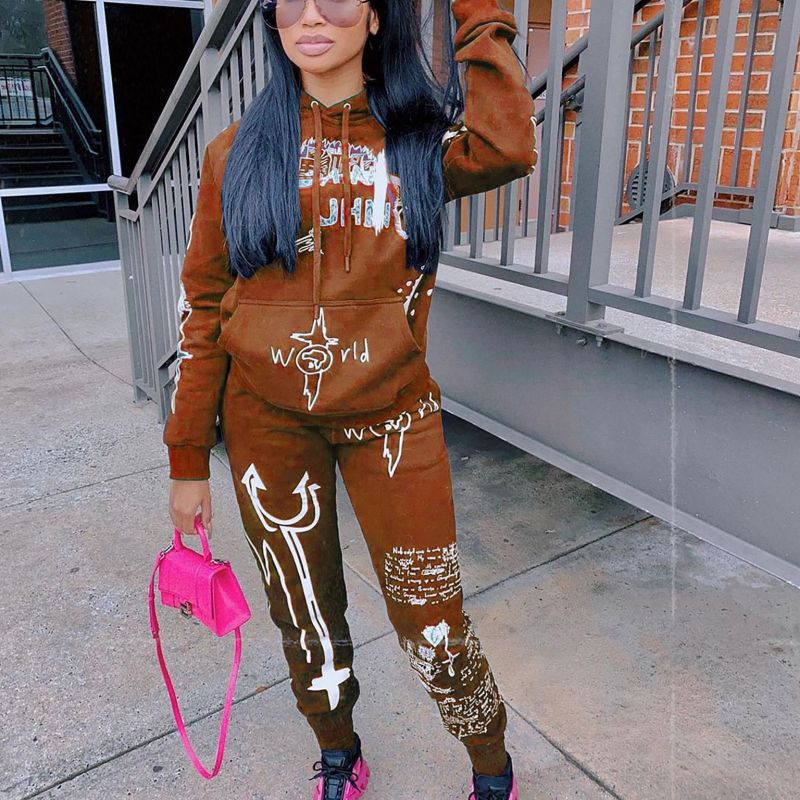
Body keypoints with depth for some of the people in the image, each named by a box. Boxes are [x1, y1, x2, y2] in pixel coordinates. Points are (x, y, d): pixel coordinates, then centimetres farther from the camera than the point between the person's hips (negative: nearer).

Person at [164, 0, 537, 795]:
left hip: (391, 417, -1)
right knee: (305, 617, 15)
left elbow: (508, 148, -20)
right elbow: (202, 305, 3)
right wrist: (187, 459, 2)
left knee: (431, 620, 5)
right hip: (268, 422, 1)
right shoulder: (239, 151, 3)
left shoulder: (416, 138, 3)